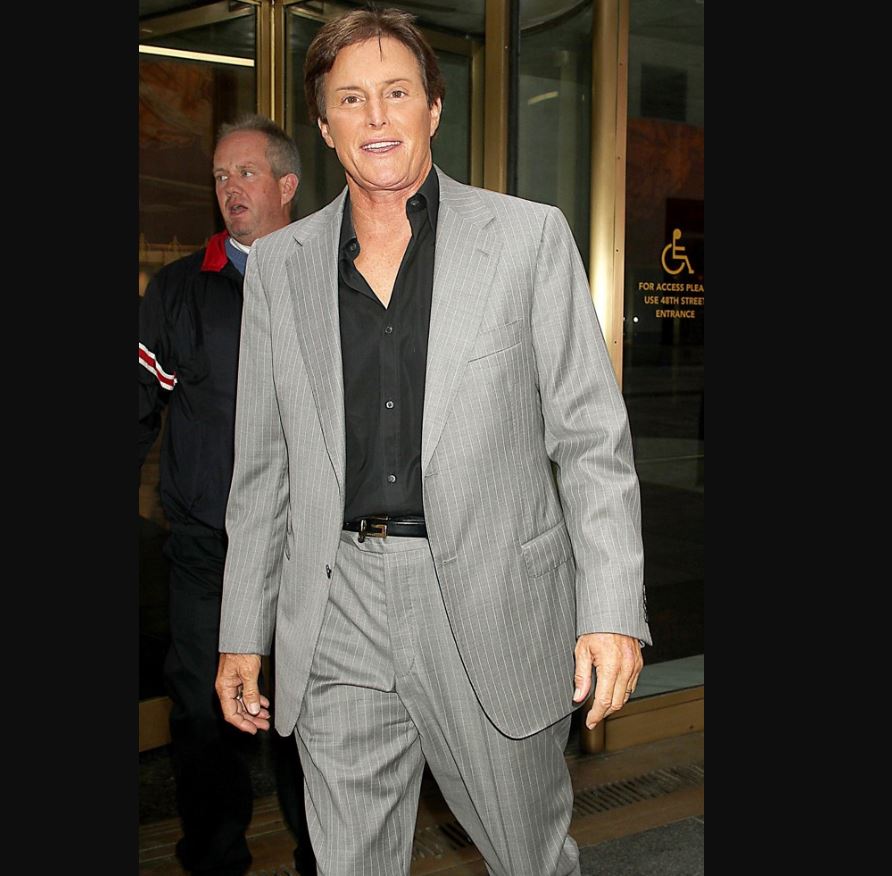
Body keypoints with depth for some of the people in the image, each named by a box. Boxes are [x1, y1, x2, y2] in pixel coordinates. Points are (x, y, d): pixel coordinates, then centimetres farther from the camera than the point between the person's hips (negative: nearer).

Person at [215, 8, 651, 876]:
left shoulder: (530, 236, 0)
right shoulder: (278, 263, 8)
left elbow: (591, 438, -3)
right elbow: (262, 468, 11)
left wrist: (613, 611, -12)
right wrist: (242, 636, 10)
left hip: (495, 609, -2)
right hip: (337, 622, 2)